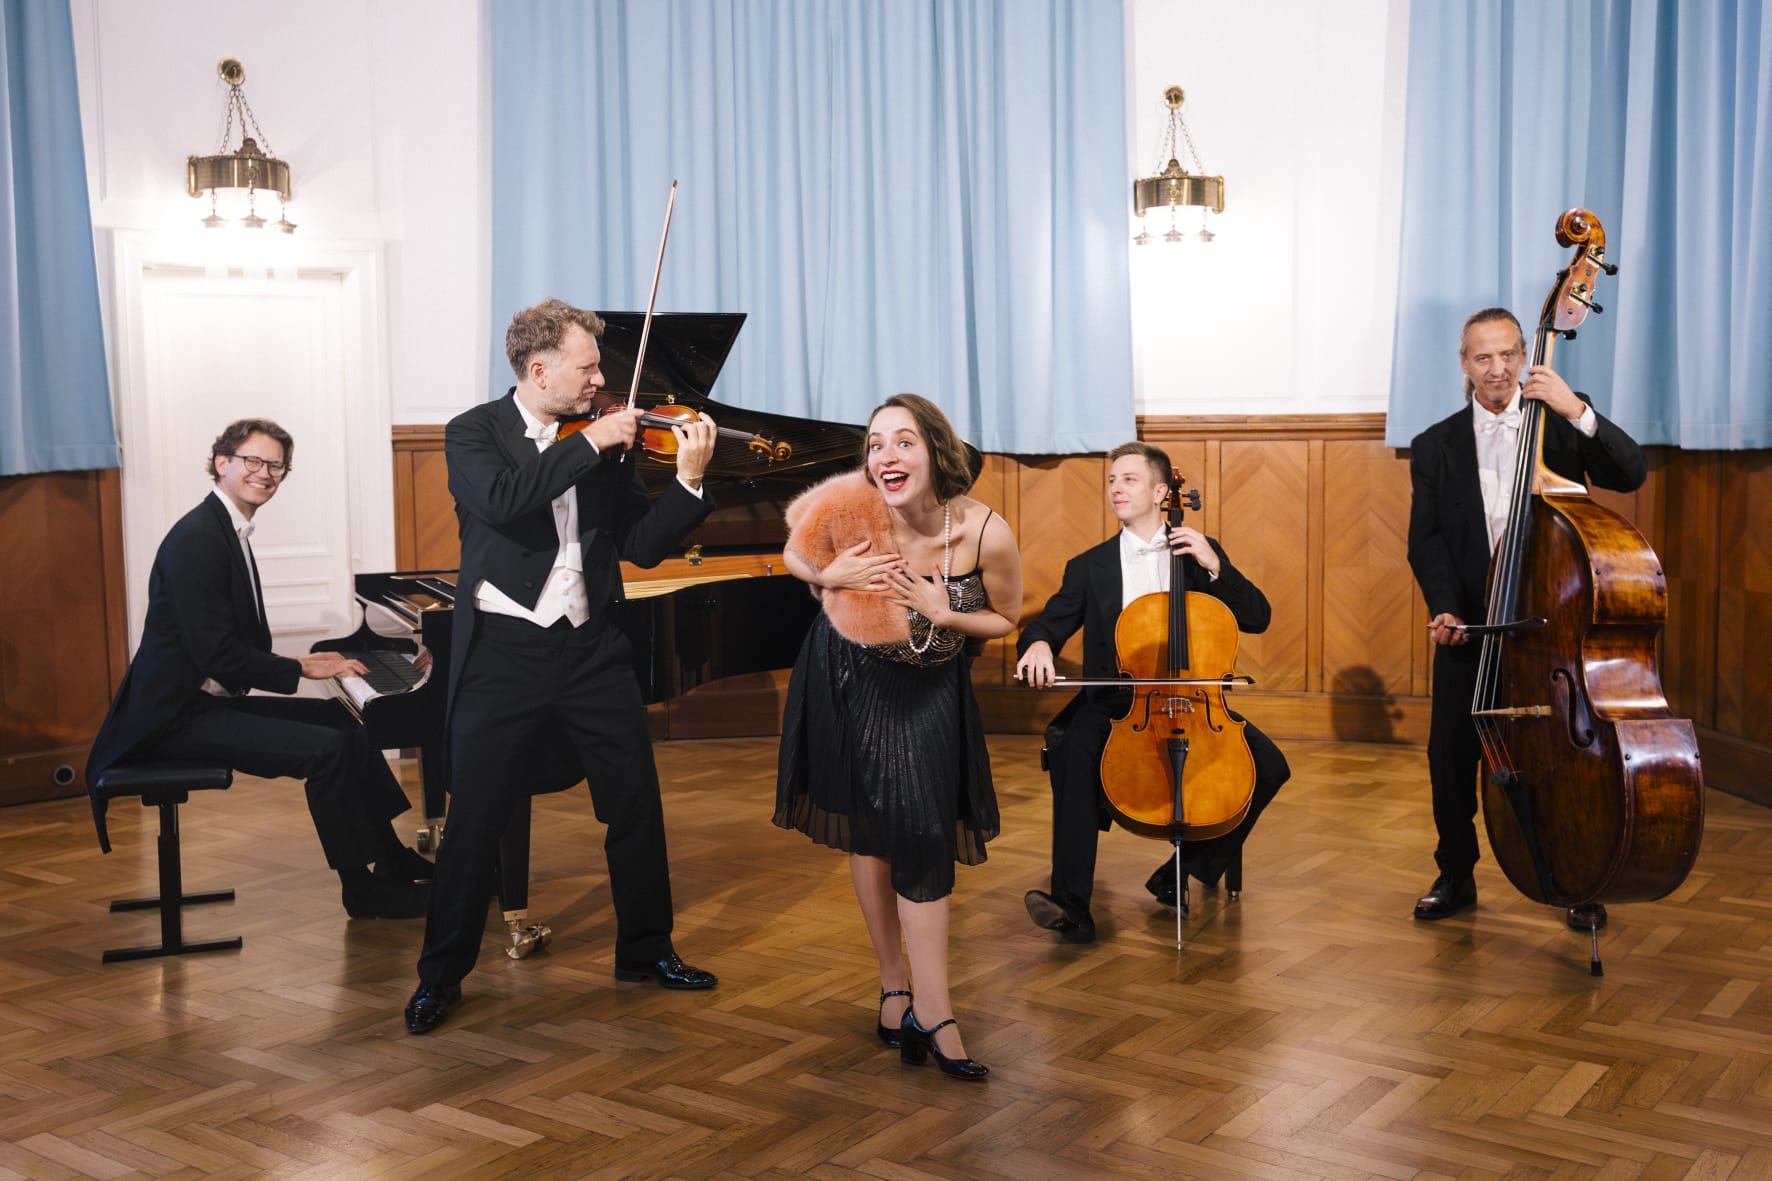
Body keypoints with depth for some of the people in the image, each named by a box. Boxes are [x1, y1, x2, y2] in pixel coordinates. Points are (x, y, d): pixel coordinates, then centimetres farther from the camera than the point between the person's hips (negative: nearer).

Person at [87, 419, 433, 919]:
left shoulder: (230, 533, 13)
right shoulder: (197, 539, -18)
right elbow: (218, 655, -23)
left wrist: (301, 662, 1)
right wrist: (300, 669, -13)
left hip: (208, 701, 11)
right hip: (178, 714, -11)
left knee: (341, 718, 11)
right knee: (326, 748, -19)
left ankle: (390, 856, 18)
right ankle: (363, 888, -5)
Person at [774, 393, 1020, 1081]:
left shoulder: (987, 534, -24)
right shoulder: (847, 509, -25)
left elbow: (1007, 620, -5)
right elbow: (796, 557, -2)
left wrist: (943, 613, -24)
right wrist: (835, 576, -23)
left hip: (929, 690, 0)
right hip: (851, 682, 1)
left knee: (922, 834, -8)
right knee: (867, 828, 7)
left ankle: (931, 1016, 0)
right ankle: (895, 987, 23)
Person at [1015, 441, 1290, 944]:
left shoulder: (1202, 550, 10)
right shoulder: (1089, 567, 11)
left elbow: (1258, 618, 2)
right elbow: (1050, 623, 2)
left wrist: (1212, 565, -12)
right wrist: (1038, 644, -23)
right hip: (1115, 703, -1)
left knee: (1268, 765, -21)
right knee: (1073, 753, -33)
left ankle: (1184, 870, -4)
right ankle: (1071, 903, -36)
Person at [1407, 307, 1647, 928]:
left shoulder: (1559, 428, 2)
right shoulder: (1436, 447, 5)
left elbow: (1631, 474, -12)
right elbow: (1426, 541, 0)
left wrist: (1577, 410, -24)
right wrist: (1445, 608, -16)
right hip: (1468, 626, 1)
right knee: (1451, 755, 5)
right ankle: (1455, 874, 23)